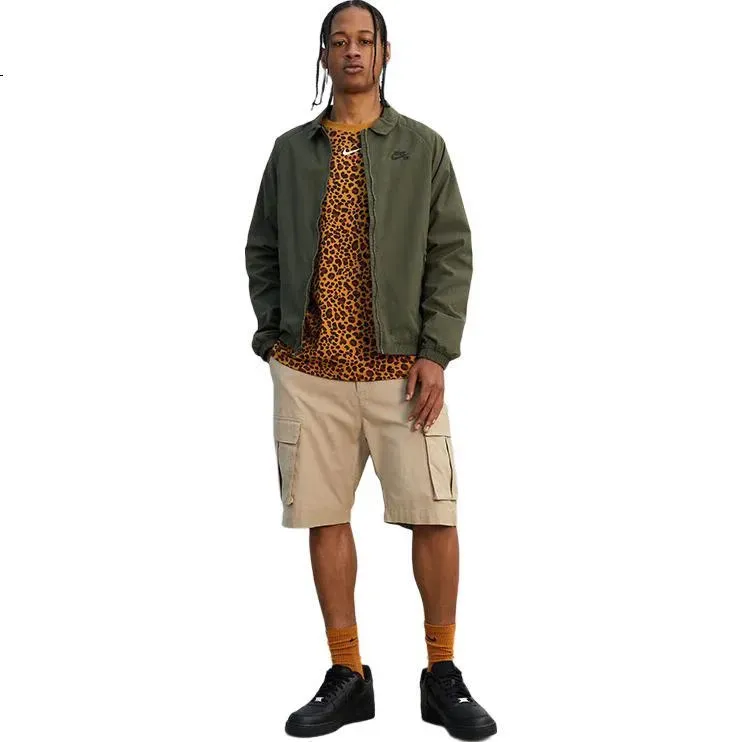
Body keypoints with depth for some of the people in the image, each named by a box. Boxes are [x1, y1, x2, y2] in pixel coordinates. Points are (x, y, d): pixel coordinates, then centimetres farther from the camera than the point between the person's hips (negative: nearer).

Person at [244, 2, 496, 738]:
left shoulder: (423, 147, 6)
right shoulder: (290, 150, 11)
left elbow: (452, 254, 1)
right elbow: (261, 250, 15)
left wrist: (435, 352, -9)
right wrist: (274, 335, 2)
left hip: (401, 367, -2)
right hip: (309, 371, 2)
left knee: (434, 517, -5)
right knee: (324, 518, 4)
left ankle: (442, 678, 12)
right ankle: (347, 677, 17)